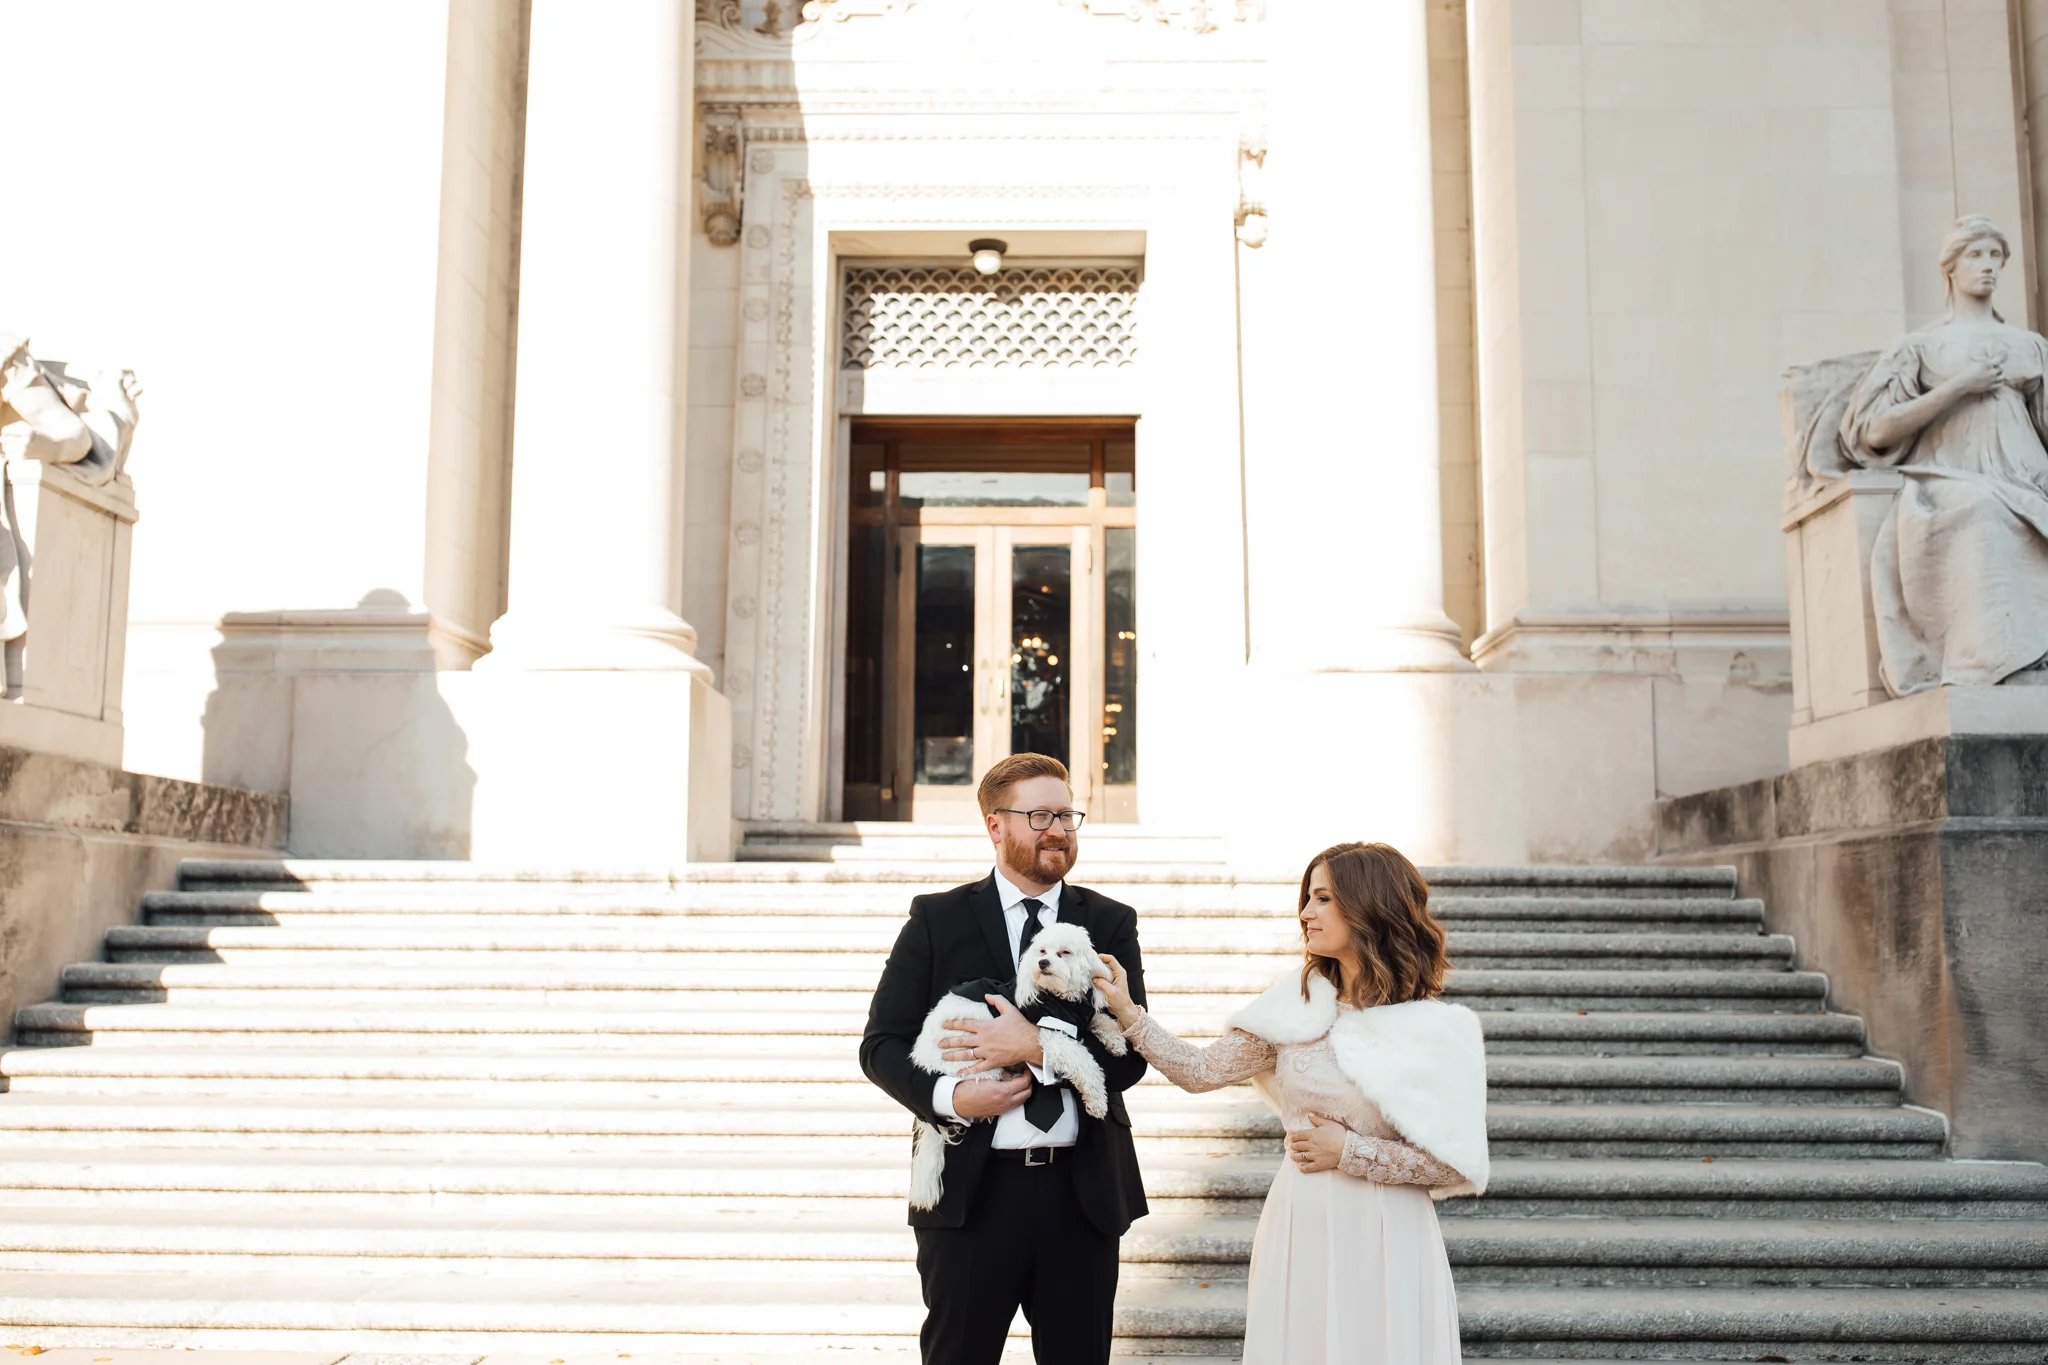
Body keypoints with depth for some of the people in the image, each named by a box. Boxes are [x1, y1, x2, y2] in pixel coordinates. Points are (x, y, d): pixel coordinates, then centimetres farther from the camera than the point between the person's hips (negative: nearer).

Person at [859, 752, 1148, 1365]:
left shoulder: (1111, 923, 5)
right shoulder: (937, 919, 2)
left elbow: (1129, 1056, -2)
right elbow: (881, 1045, 1)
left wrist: (1038, 1046, -17)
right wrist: (949, 1097, -17)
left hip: (1083, 1192, 2)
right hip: (972, 1190, -1)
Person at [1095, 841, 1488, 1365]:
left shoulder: (1437, 1030, -10)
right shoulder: (1296, 1002, 2)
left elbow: (1458, 1165, -10)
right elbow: (1201, 1071, 2)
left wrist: (1349, 1152, -12)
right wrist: (1127, 1011, -6)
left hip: (1380, 1240, -4)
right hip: (1298, 1226, 4)